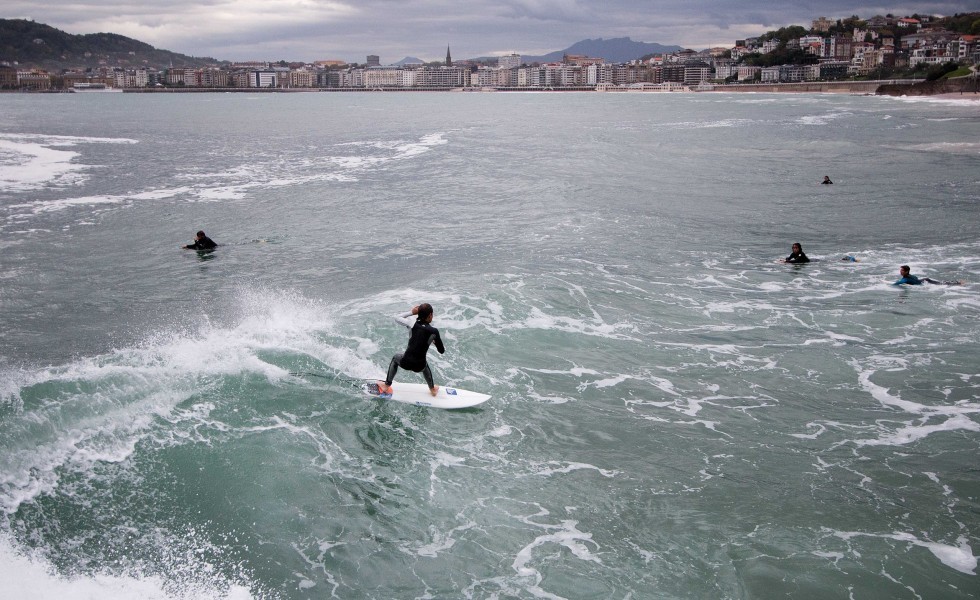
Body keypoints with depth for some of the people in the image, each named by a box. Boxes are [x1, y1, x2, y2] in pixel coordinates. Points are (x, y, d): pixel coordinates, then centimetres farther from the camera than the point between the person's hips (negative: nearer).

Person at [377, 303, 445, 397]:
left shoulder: (413, 325, -5)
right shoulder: (434, 331, -7)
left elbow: (397, 318, 12)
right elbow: (442, 351, 2)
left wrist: (411, 312, 15)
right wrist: (436, 341, 20)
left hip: (405, 363, 0)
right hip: (419, 367, 0)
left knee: (395, 358, 37)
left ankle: (386, 385, 39)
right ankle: (432, 389, 50)